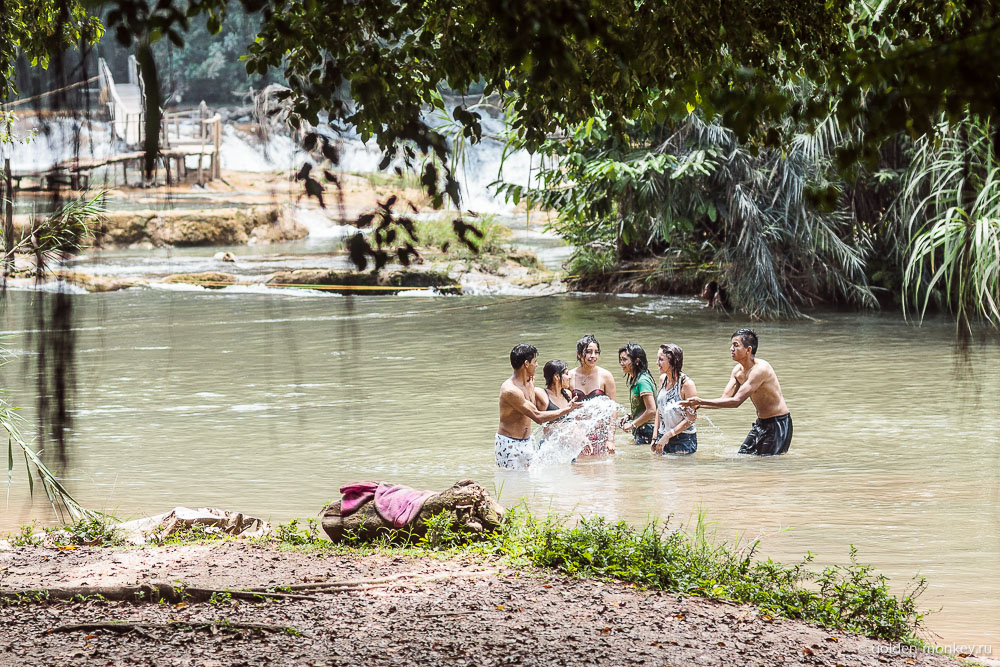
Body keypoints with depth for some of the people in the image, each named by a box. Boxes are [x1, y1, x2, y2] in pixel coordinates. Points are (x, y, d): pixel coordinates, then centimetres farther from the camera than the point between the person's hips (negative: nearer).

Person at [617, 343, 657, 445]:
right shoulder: (634, 379, 12)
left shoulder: (642, 381, -18)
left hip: (647, 430, -10)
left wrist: (632, 425, -15)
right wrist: (629, 417, 11)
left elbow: (651, 411, -24)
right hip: (640, 430, 10)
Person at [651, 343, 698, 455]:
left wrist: (668, 436, -17)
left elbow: (691, 419, -16)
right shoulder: (663, 379, 4)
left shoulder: (687, 384, -17)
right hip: (663, 437, 6)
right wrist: (655, 437, 9)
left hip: (683, 441, -6)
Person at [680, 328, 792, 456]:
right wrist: (697, 405, -13)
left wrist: (702, 401, -29)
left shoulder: (760, 369, -25)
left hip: (778, 423, -9)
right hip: (761, 422, 9)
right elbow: (725, 399, 3)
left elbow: (736, 401, -29)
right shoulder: (738, 371, 4)